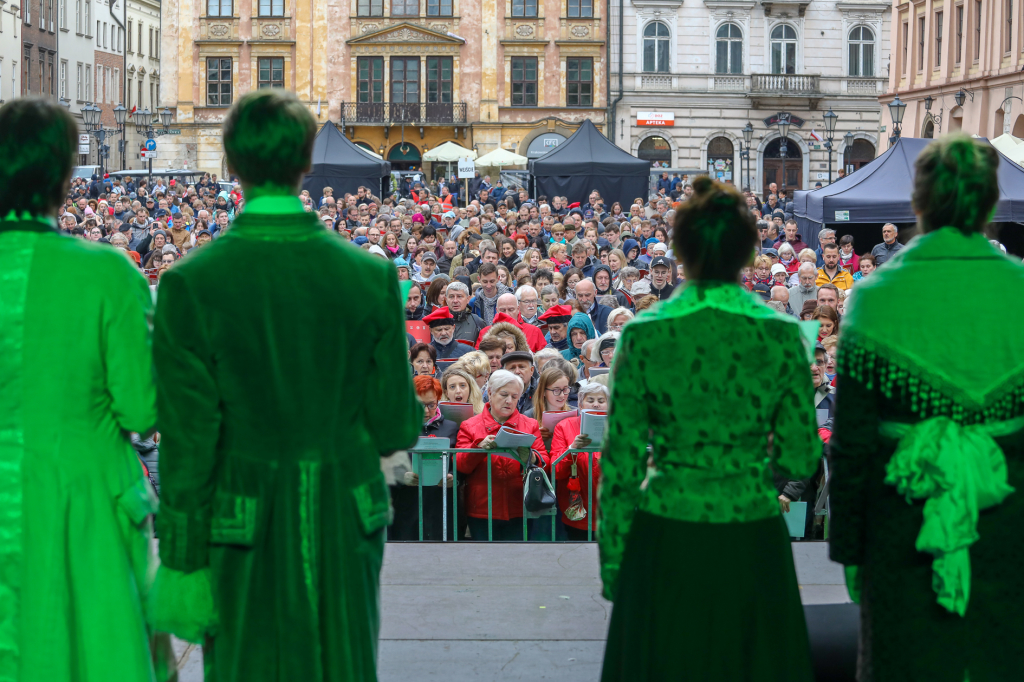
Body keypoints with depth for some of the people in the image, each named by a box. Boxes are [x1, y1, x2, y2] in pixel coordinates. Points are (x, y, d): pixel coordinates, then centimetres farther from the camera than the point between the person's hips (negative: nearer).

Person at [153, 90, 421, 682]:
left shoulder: (191, 284, -11)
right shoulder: (372, 276, -6)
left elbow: (188, 440, -10)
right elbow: (398, 427, -3)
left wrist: (182, 560, -2)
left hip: (245, 529, -2)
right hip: (347, 524, 2)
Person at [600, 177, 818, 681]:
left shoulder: (643, 337, -6)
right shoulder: (782, 336, -5)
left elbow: (621, 464, -3)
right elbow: (800, 460, -2)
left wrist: (612, 558, 6)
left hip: (665, 545, 0)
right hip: (752, 544, 1)